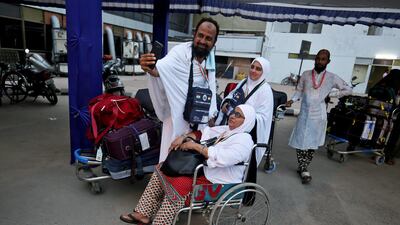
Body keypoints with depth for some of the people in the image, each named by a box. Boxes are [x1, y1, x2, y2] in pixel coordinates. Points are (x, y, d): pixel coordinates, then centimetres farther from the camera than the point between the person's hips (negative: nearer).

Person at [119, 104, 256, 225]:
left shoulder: (245, 140, -13)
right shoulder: (226, 130, 13)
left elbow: (220, 158, -28)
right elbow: (201, 133, 14)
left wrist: (195, 146, -21)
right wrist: (184, 137, -5)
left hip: (216, 182, -9)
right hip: (202, 169, 9)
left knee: (178, 184, -30)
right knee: (162, 168, 1)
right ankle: (143, 213, 2)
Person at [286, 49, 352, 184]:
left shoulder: (332, 78, -1)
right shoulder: (306, 74, 2)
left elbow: (348, 90, 8)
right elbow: (299, 90, 9)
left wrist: (330, 94, -1)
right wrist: (292, 100, -8)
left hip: (318, 116, 0)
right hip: (304, 114, 1)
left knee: (313, 143, 6)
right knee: (300, 142, 2)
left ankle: (303, 167, 23)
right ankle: (303, 169, 19)